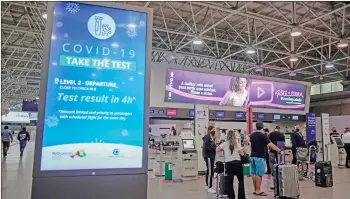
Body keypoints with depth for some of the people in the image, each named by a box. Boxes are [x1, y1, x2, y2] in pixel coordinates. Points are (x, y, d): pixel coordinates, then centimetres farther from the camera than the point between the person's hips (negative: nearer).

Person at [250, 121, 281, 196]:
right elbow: (271, 145, -17)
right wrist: (279, 150, -8)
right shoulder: (262, 135, -12)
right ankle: (258, 191, 0)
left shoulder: (252, 135, 10)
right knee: (259, 174, -3)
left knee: (254, 174, 10)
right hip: (259, 157, -7)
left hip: (253, 156, 7)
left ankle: (255, 190, 16)